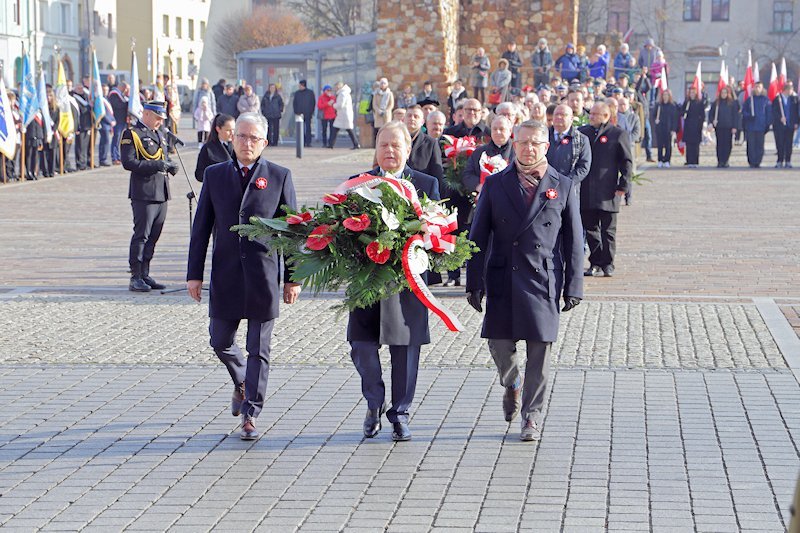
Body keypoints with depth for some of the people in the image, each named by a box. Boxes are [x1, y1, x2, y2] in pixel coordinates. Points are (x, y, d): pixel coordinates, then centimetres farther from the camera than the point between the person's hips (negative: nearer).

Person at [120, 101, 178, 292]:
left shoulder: (159, 135, 20)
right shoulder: (131, 134, -7)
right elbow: (128, 162, -16)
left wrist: (170, 166, 4)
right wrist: (157, 165, -19)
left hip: (161, 194, 8)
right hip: (144, 194, -8)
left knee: (153, 237, 10)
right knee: (141, 235, -6)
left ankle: (145, 275, 17)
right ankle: (136, 278, -3)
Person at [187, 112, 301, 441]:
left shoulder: (279, 177, 2)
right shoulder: (215, 175, 7)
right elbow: (201, 228, 8)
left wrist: (293, 278, -1)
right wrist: (194, 274, 2)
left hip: (264, 275, -2)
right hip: (225, 275, 2)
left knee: (258, 350, 1)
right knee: (220, 342, 9)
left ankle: (250, 415, 8)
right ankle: (241, 383, 38)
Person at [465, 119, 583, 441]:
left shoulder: (563, 187, 6)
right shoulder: (495, 185, 7)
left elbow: (574, 242, 6)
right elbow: (478, 236, 7)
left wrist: (573, 286, 1)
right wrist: (474, 281, 2)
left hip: (543, 279, -1)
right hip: (502, 279, 1)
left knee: (539, 351, -1)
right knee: (499, 343, -1)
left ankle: (532, 415, 11)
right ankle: (512, 384, 32)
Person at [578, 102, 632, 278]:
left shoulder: (618, 135, 0)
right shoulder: (582, 133, 12)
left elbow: (627, 162, -1)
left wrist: (623, 186, -7)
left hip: (607, 191, -4)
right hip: (586, 193, 4)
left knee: (608, 230, 2)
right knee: (590, 228, 7)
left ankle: (607, 265, 9)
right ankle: (595, 264, 14)